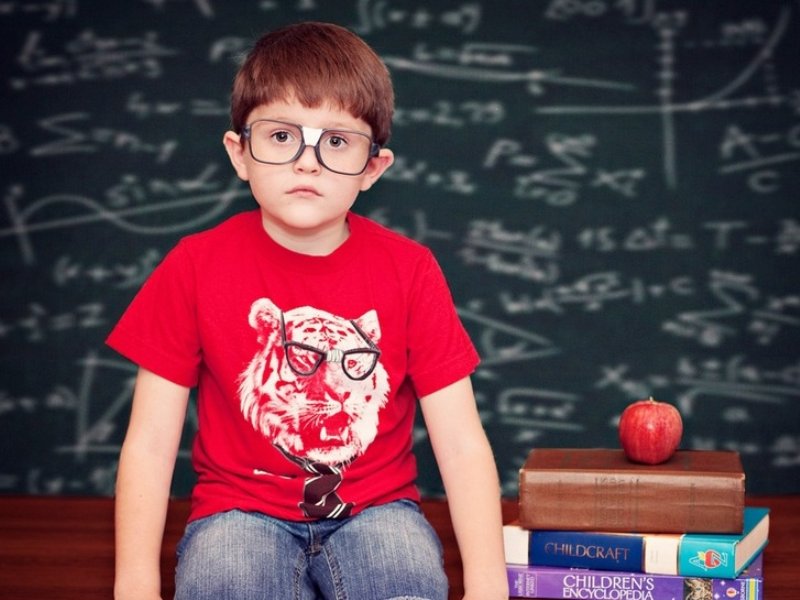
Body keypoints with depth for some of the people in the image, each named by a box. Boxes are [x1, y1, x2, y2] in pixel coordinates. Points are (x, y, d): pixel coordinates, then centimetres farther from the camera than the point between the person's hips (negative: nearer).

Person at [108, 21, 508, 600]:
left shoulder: (409, 270, -3)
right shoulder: (195, 267, -5)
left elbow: (461, 442, -6)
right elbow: (150, 442, -4)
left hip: (376, 507, 1)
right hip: (241, 511, -1)